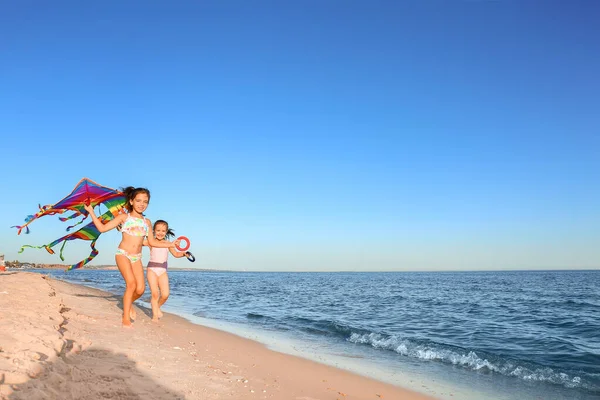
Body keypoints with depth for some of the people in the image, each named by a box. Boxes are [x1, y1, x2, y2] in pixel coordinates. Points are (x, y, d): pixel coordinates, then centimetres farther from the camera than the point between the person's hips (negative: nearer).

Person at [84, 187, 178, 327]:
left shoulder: (147, 222, 10)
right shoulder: (124, 217, 1)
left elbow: (152, 242, 15)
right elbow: (102, 228, 0)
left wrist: (170, 244, 10)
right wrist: (91, 211, -3)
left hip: (136, 257, 4)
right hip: (123, 254, -4)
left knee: (140, 289, -8)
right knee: (131, 284, -22)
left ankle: (129, 303, 27)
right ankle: (126, 318, -9)